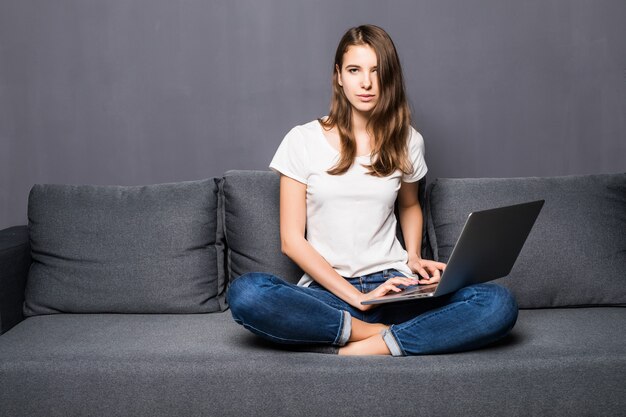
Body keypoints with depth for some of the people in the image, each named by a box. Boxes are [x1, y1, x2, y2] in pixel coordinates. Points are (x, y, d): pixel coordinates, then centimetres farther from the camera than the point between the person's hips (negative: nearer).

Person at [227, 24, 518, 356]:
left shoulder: (406, 141, 7)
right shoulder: (303, 140, -1)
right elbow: (291, 240, -4)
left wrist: (414, 258, 6)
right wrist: (357, 297, -13)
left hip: (393, 287, 2)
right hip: (327, 292, -2)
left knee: (500, 305, -24)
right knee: (244, 293, -34)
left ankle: (370, 347, -25)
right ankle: (383, 333, -23)